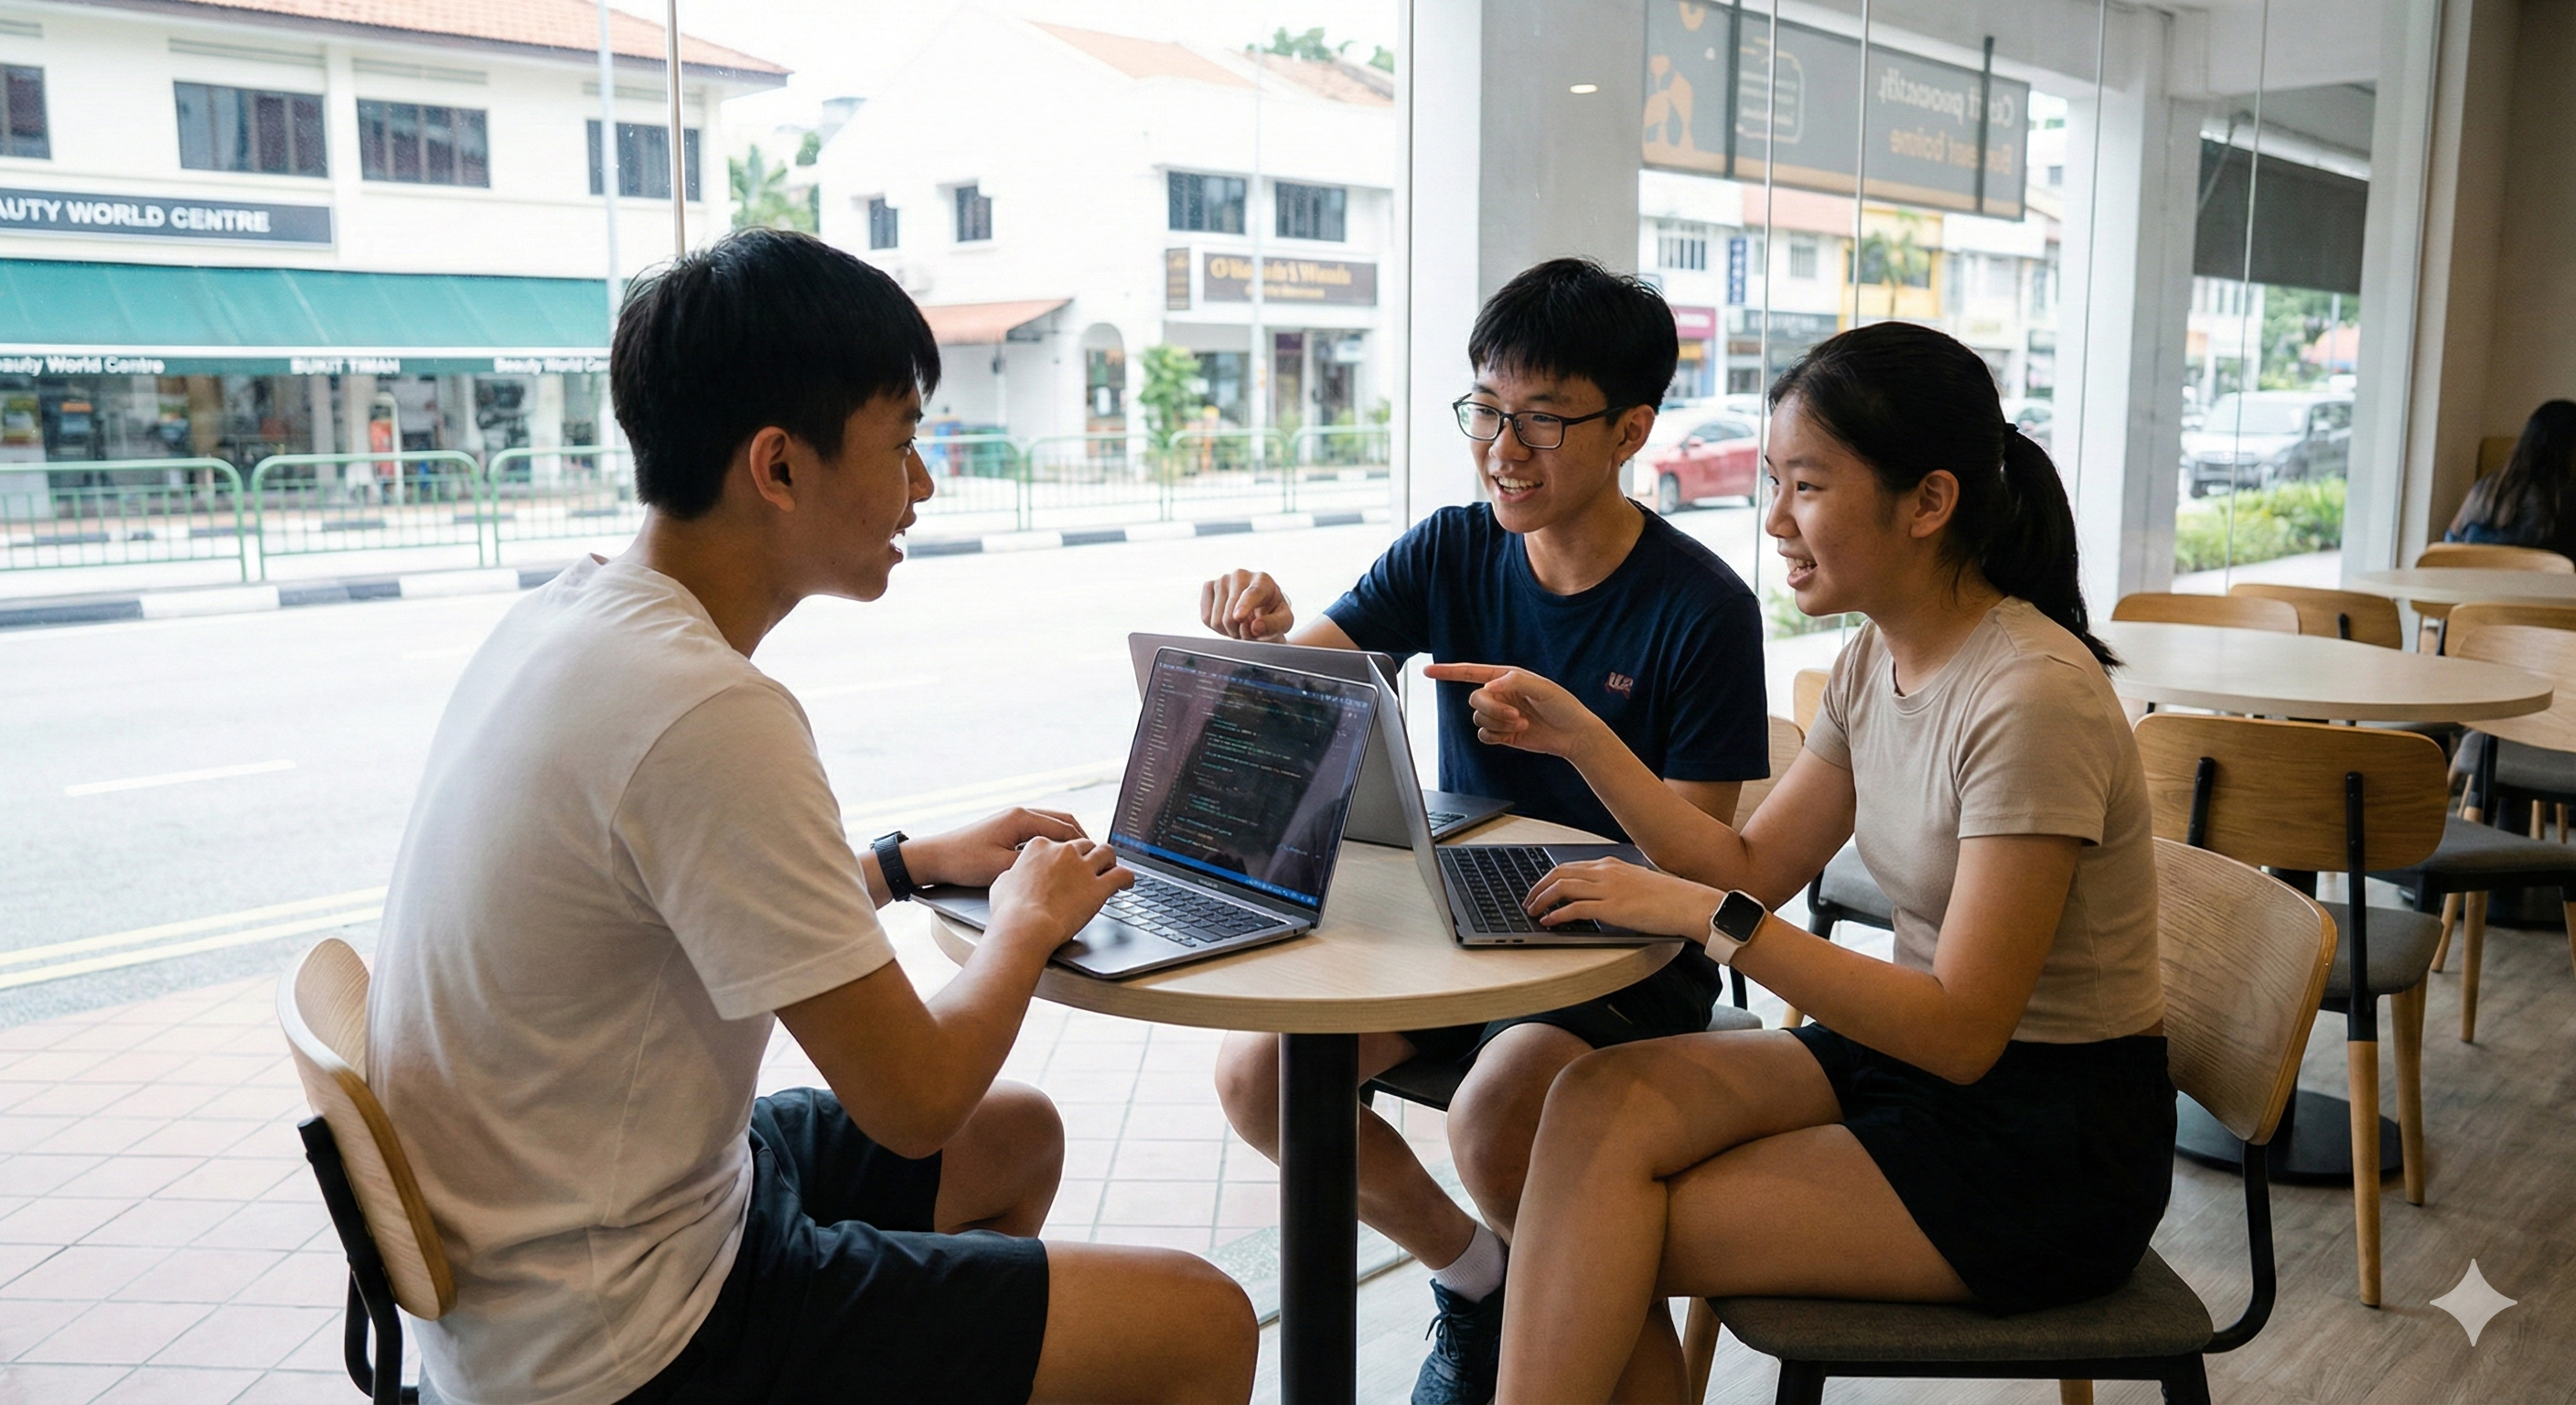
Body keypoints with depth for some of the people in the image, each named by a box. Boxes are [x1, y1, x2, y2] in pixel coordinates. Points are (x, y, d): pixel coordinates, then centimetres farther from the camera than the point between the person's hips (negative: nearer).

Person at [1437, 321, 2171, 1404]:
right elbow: (1751, 867, 4)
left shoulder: (2032, 696, -23)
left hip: (2050, 1147, -7)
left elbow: (1963, 1029, -24)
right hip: (1924, 1055, 7)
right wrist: (1580, 738, -5)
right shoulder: (1875, 661, 3)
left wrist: (1713, 919, -26)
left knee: (1611, 1240, -15)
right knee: (1601, 1103, -16)